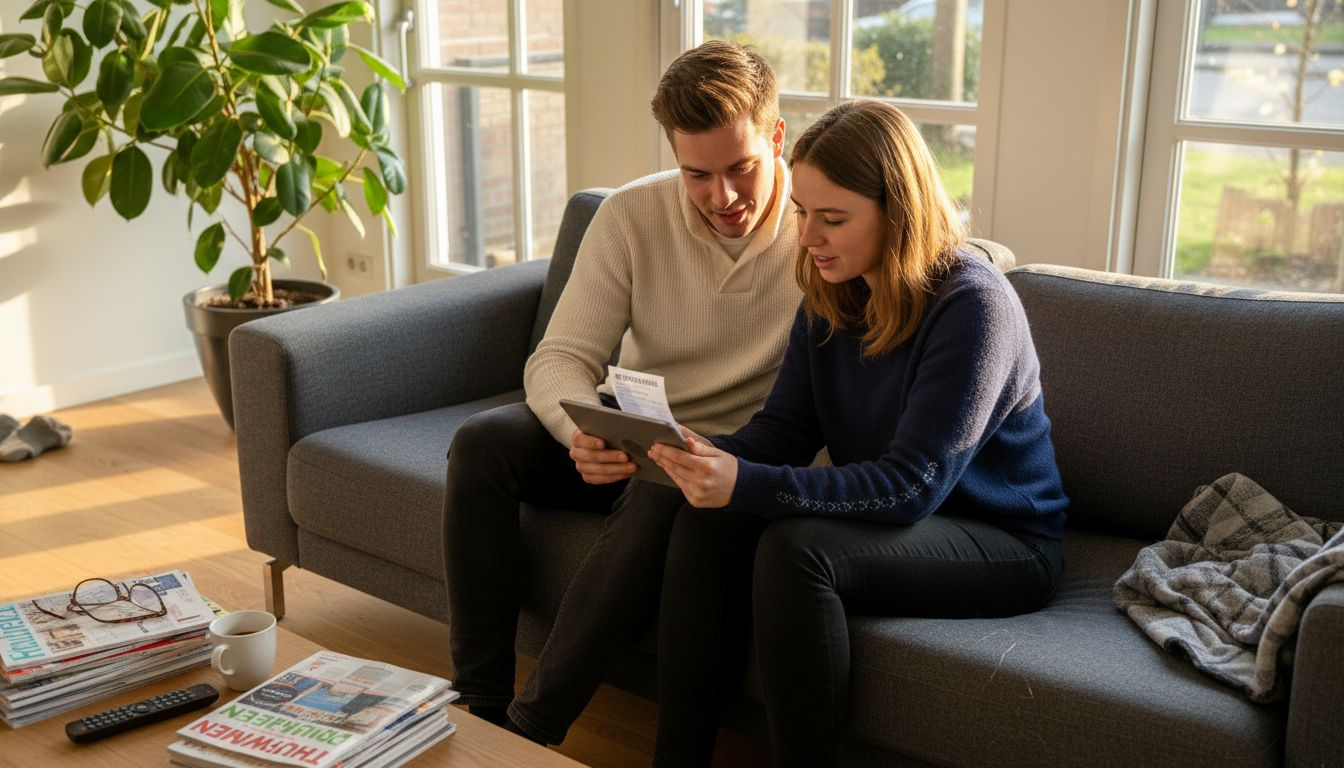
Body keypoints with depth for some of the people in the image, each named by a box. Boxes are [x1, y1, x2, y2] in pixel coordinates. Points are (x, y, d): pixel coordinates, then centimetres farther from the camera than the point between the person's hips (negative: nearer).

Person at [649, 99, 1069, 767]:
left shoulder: (972, 306, -22)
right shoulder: (832, 293, 1)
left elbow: (911, 487, -27)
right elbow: (783, 428, 0)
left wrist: (748, 485, -36)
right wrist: (709, 456, -24)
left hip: (1001, 542, -7)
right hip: (882, 511, 7)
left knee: (795, 548, -32)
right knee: (706, 519, -18)